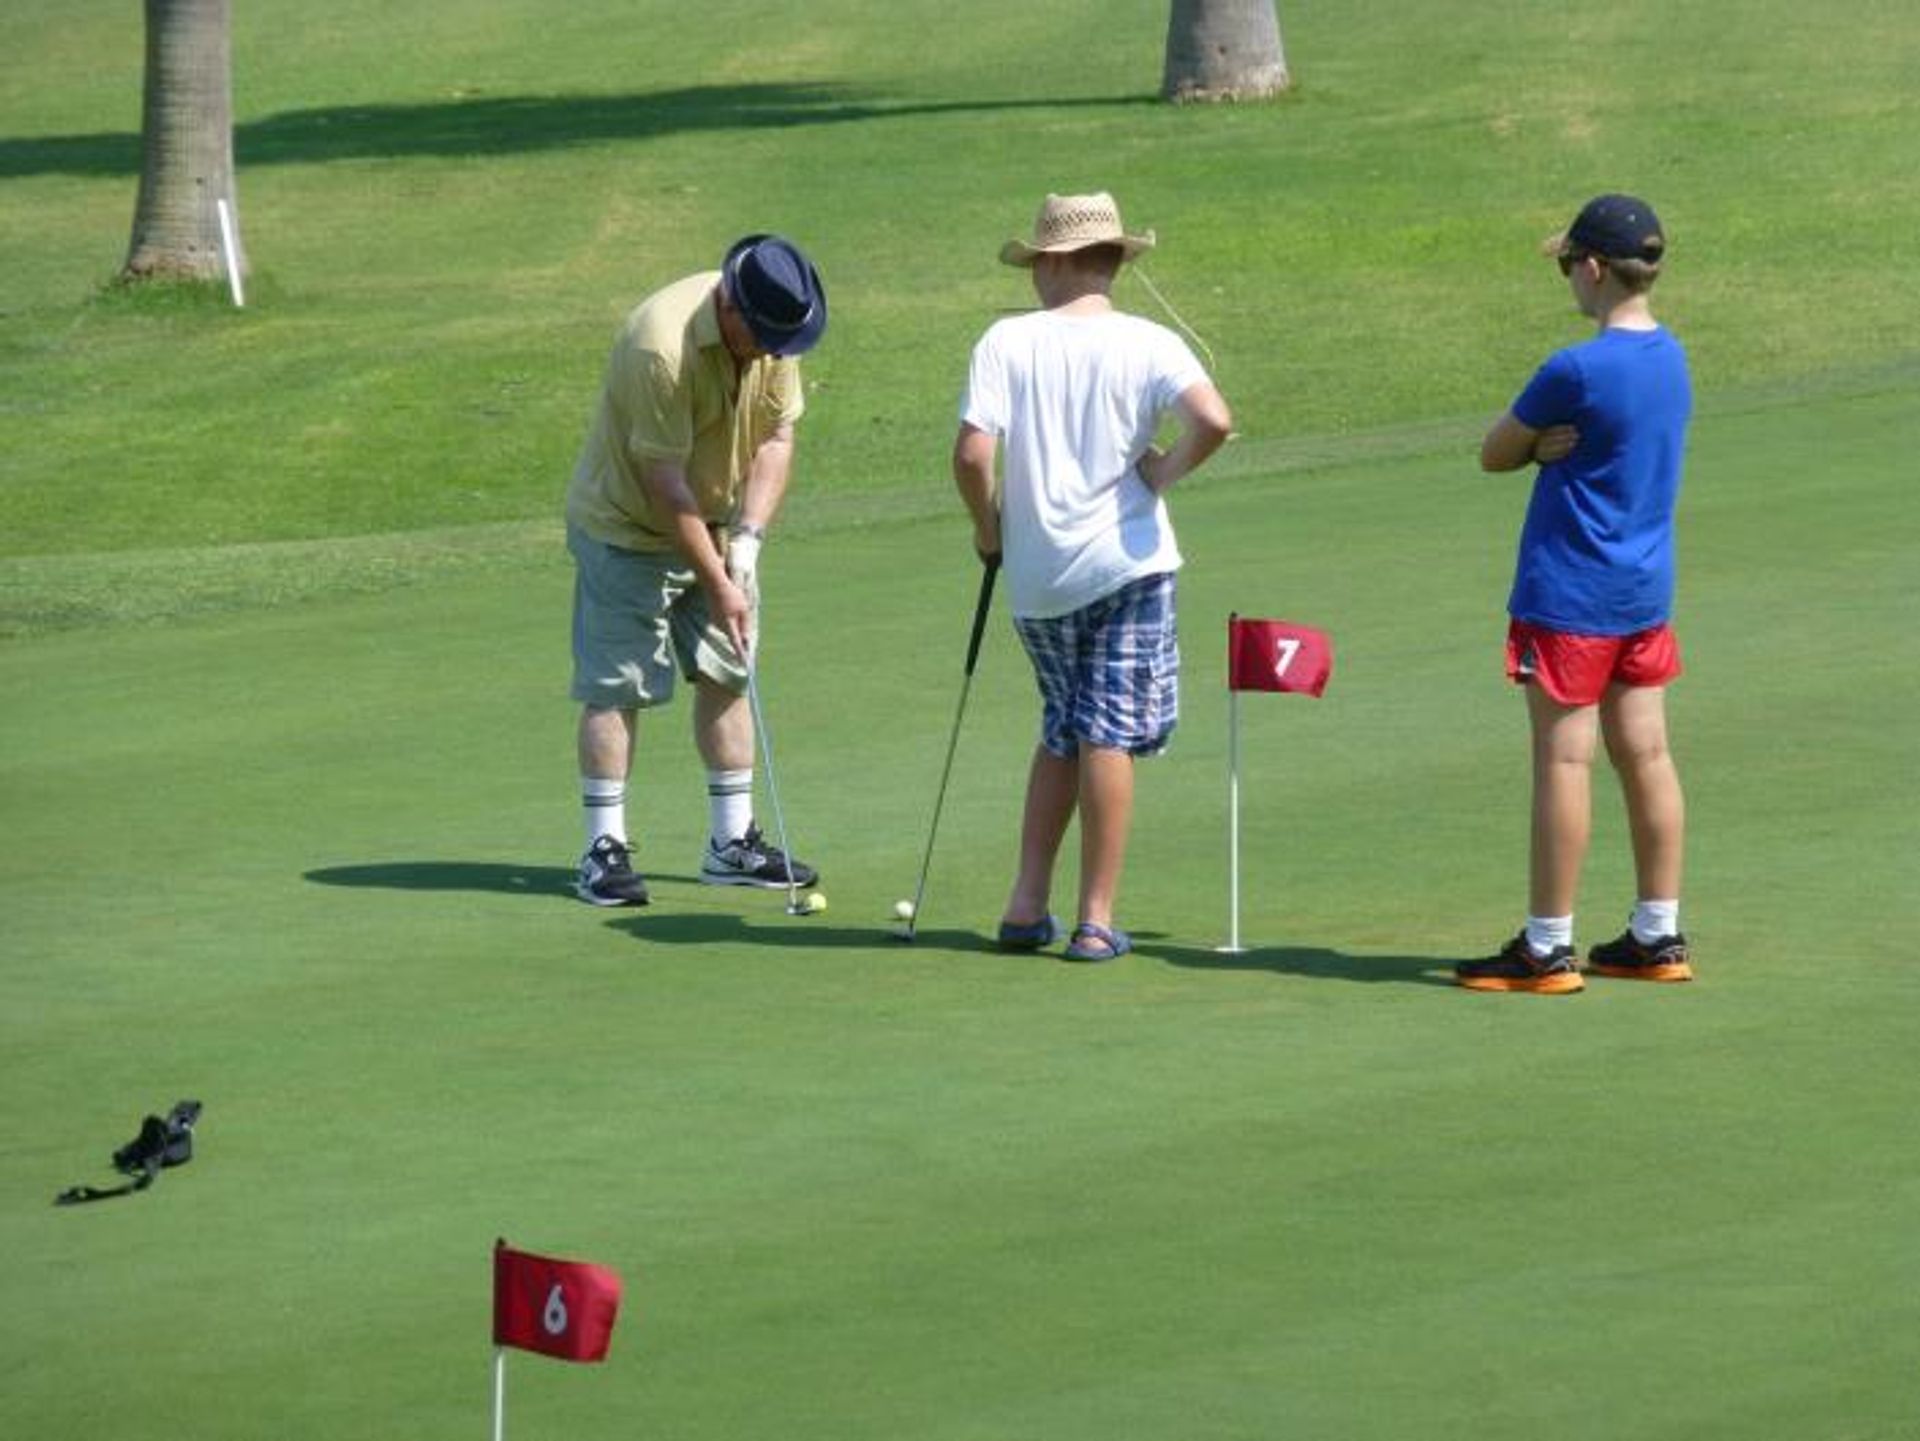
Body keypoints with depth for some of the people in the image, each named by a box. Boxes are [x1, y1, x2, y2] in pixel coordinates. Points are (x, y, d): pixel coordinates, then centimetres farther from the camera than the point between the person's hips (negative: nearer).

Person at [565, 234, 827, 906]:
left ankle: (733, 843, 14)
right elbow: (665, 481, -27)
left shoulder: (772, 331, -10)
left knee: (728, 677, 7)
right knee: (616, 687, -7)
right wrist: (717, 583, -23)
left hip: (715, 527, 7)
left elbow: (776, 437, -1)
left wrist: (747, 538, -13)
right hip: (627, 529, -7)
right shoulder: (662, 346, -32)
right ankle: (605, 850, -4)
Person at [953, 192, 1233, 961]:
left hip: (1035, 574, 2)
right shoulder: (1148, 344, -4)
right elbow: (1213, 420, -20)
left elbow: (971, 453, -12)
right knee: (1110, 736, 1)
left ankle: (1027, 903, 16)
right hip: (1125, 561, -2)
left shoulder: (1006, 341, -2)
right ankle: (1095, 919, 0)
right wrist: (1165, 470, -2)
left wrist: (988, 524, 6)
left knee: (1062, 732, 18)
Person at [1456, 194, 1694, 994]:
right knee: (1645, 754, 10)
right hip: (1646, 591, 8)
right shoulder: (1671, 358, 5)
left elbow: (1495, 453, -8)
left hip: (1570, 592, -8)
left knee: (1563, 759, -3)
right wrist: (1552, 444, -8)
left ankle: (1546, 949, 1)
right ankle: (1658, 936, 14)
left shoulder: (1575, 371, -19)